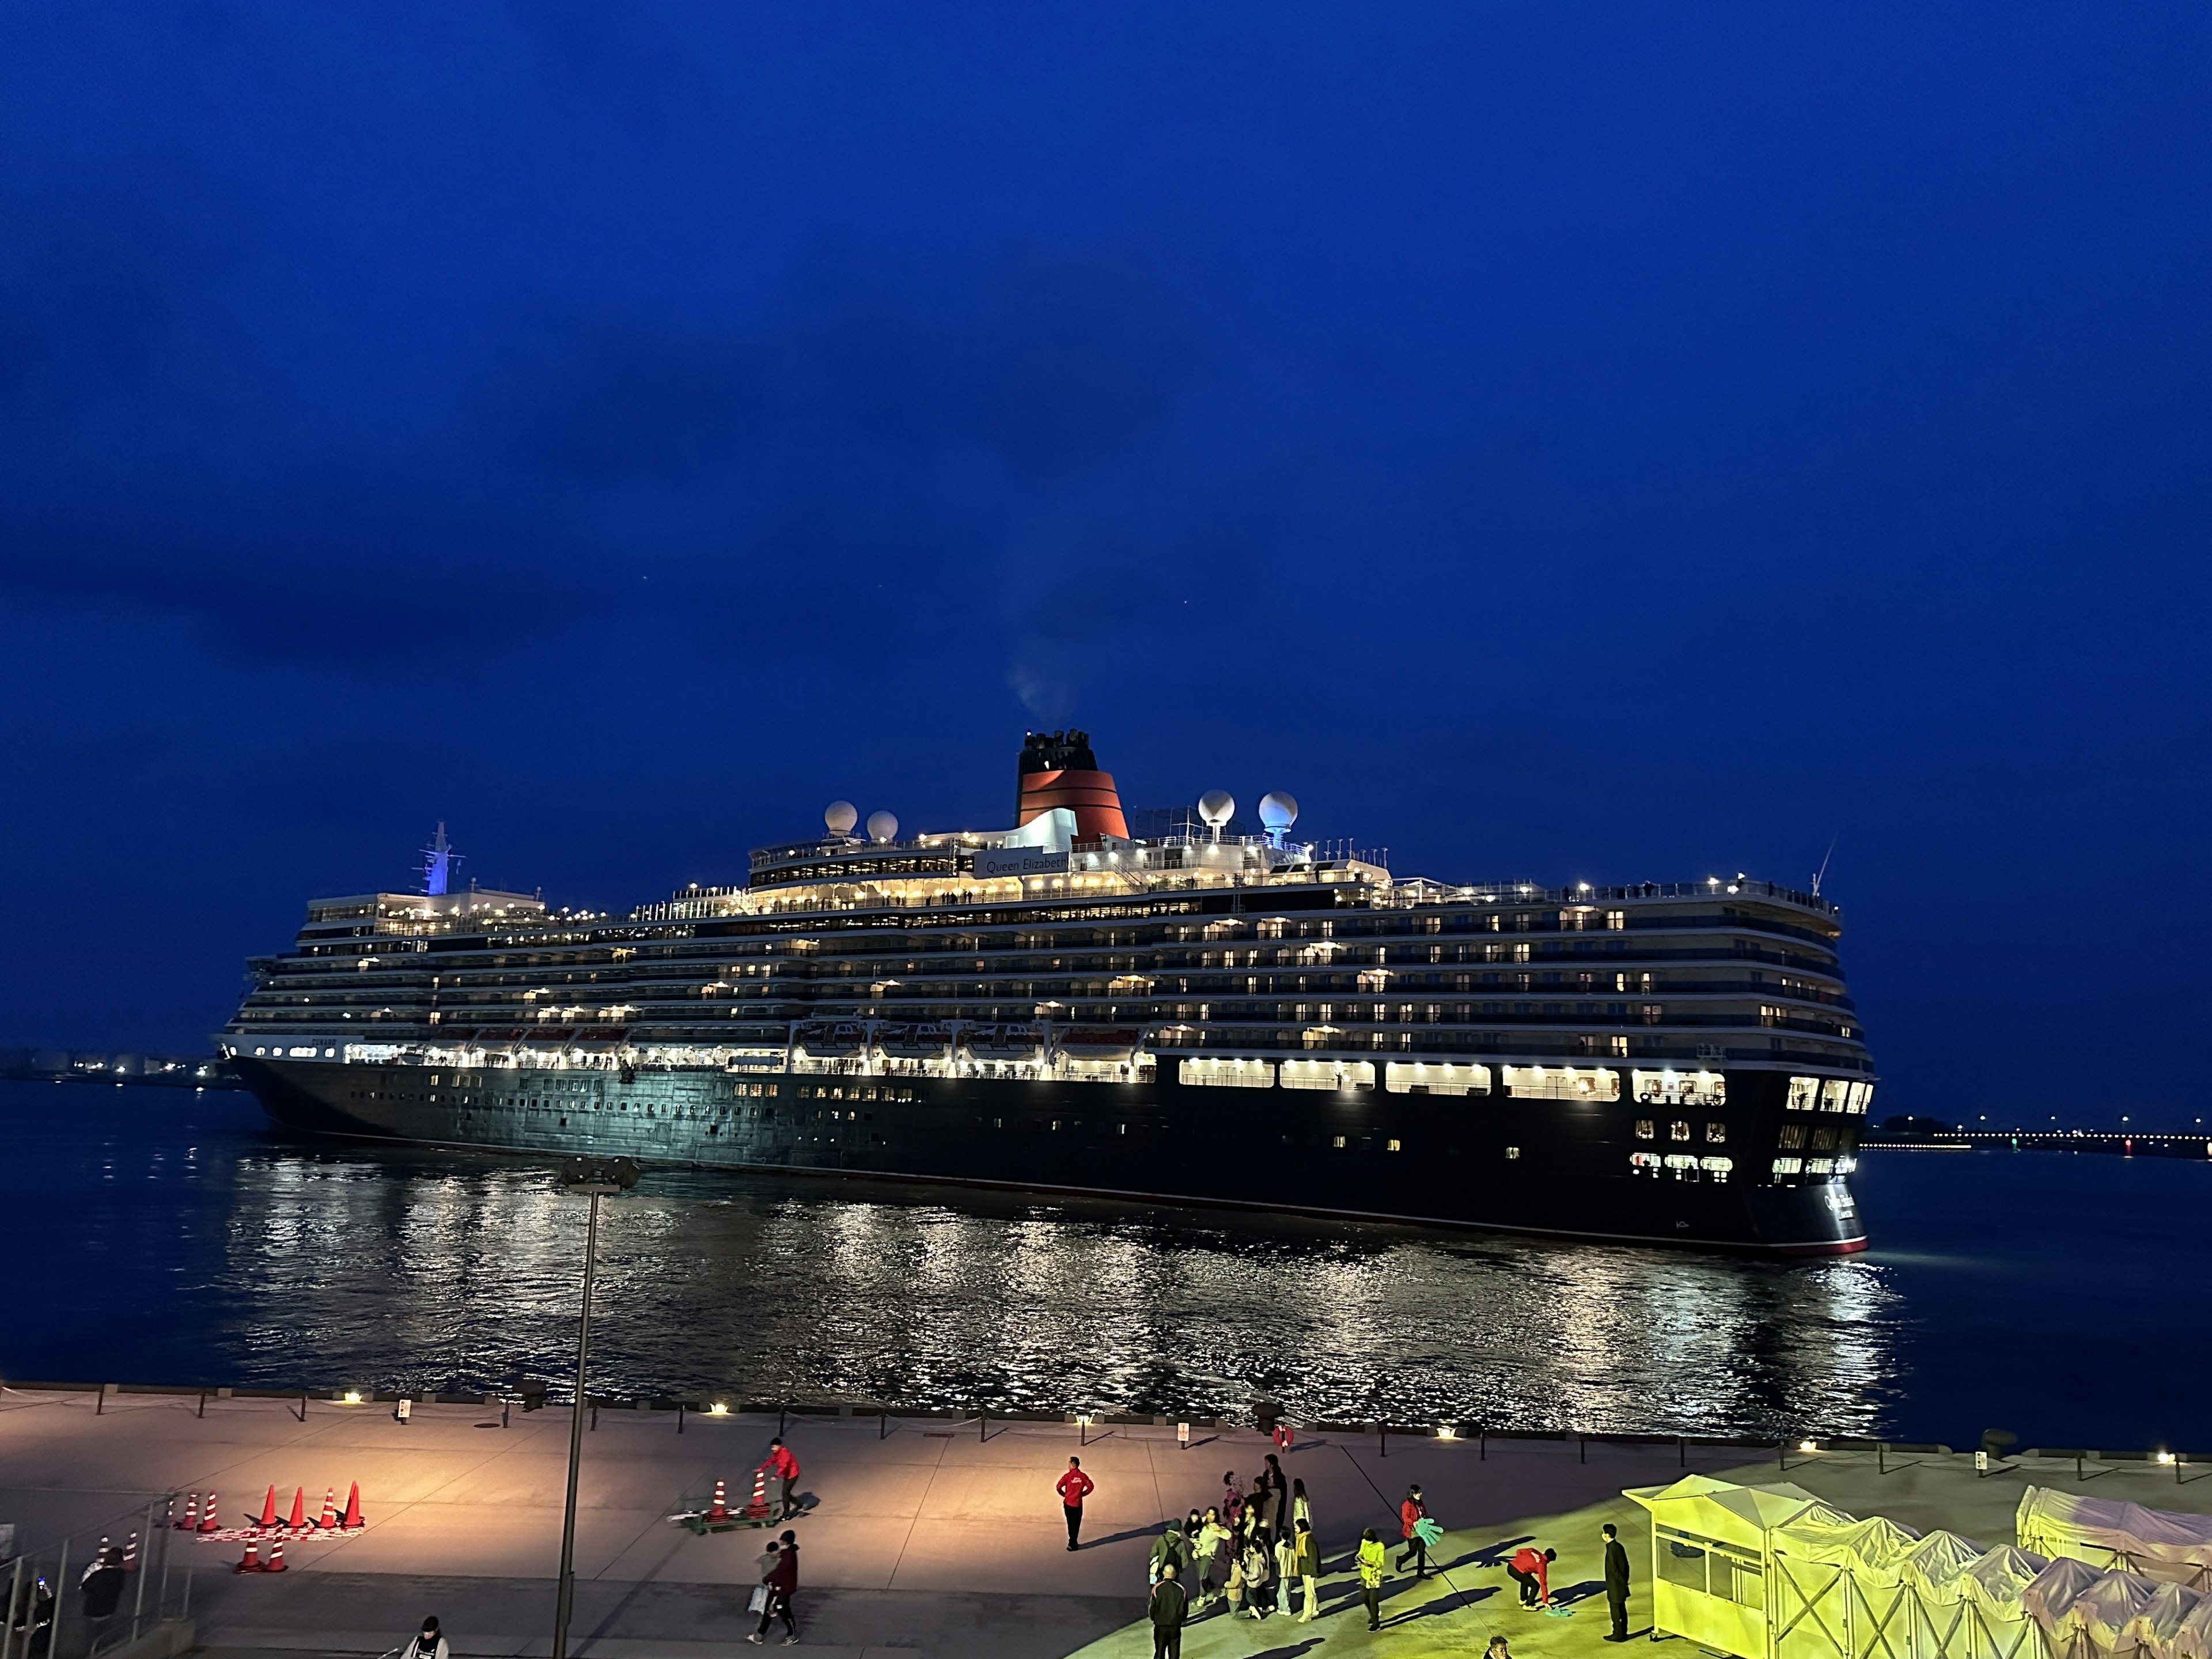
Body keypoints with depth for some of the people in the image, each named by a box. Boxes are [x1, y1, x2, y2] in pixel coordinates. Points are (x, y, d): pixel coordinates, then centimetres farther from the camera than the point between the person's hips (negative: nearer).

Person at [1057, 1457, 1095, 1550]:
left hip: (1068, 1503, 0)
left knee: (1070, 1524, 18)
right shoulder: (1082, 1476, -4)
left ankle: (1073, 1542, 27)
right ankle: (1072, 1544, 0)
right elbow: (1091, 1486, -6)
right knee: (1076, 1525, 7)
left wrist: (1064, 1495, 1)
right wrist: (1083, 1494, 4)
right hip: (1078, 1503, 0)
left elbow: (1058, 1487, -16)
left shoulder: (1067, 1476, -11)